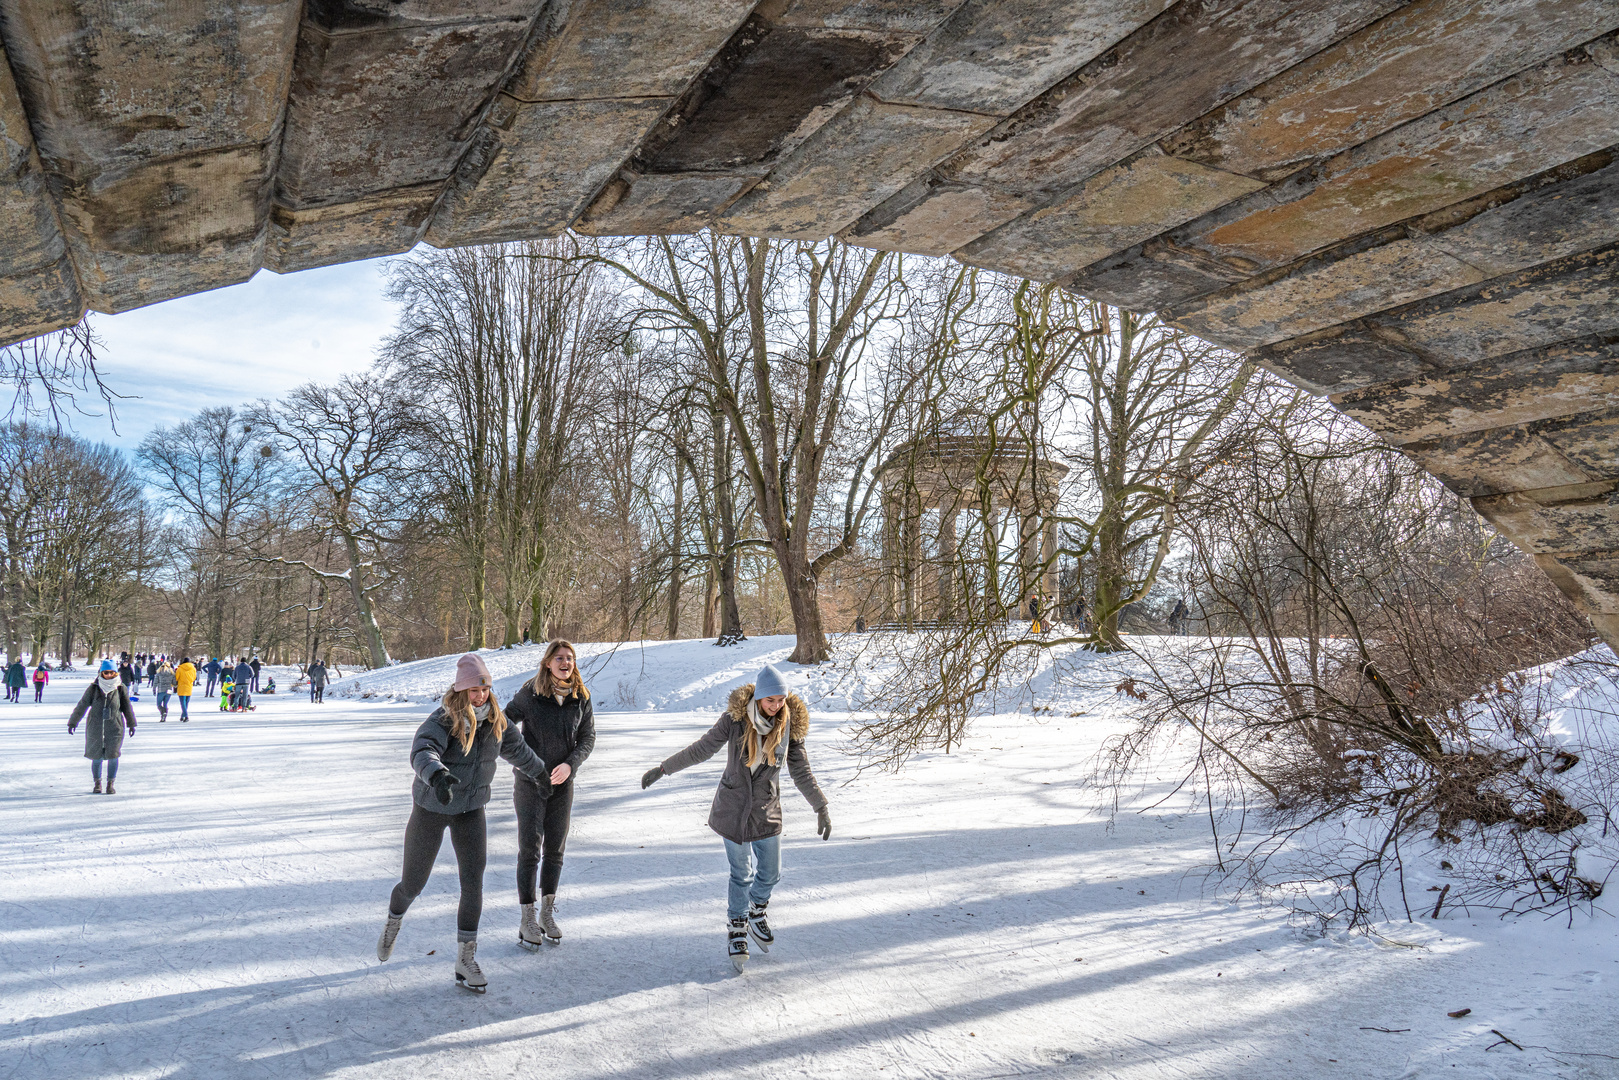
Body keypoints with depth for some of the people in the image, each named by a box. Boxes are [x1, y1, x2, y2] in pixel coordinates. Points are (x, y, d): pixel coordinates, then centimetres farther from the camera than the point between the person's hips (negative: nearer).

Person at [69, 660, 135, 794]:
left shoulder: (121, 688, 0)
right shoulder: (93, 688, -3)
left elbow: (127, 707, 11)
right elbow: (82, 705, 2)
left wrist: (131, 724, 18)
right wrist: (72, 722, 3)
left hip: (115, 727, 0)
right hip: (95, 727, 0)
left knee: (113, 756, -2)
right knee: (96, 757, 5)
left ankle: (110, 784, 13)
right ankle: (97, 783, 23)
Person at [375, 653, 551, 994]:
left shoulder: (495, 720, -8)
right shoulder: (442, 722, -24)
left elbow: (515, 748, 13)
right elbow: (423, 752, -45)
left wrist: (540, 772, 28)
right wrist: (437, 775, -66)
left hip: (471, 809, 3)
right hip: (431, 807, -3)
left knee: (473, 881, -11)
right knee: (413, 883, 10)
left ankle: (465, 960, -1)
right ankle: (393, 922, 45)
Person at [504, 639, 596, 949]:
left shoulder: (581, 697, -2)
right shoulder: (529, 693, -11)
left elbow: (588, 737, 0)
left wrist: (570, 764, -16)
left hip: (562, 782, 3)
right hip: (529, 781, -3)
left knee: (555, 849, 9)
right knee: (529, 850, -2)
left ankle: (548, 914, 22)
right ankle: (528, 921, 6)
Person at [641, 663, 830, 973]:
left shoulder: (790, 724, -8)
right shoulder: (735, 718, -14)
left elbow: (801, 771, 2)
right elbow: (702, 749, -4)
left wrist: (821, 807, 2)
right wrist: (663, 769, 0)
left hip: (767, 810, 2)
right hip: (732, 807, -2)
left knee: (770, 873, 9)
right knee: (741, 874, 4)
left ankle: (755, 912, 39)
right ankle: (736, 928, 25)